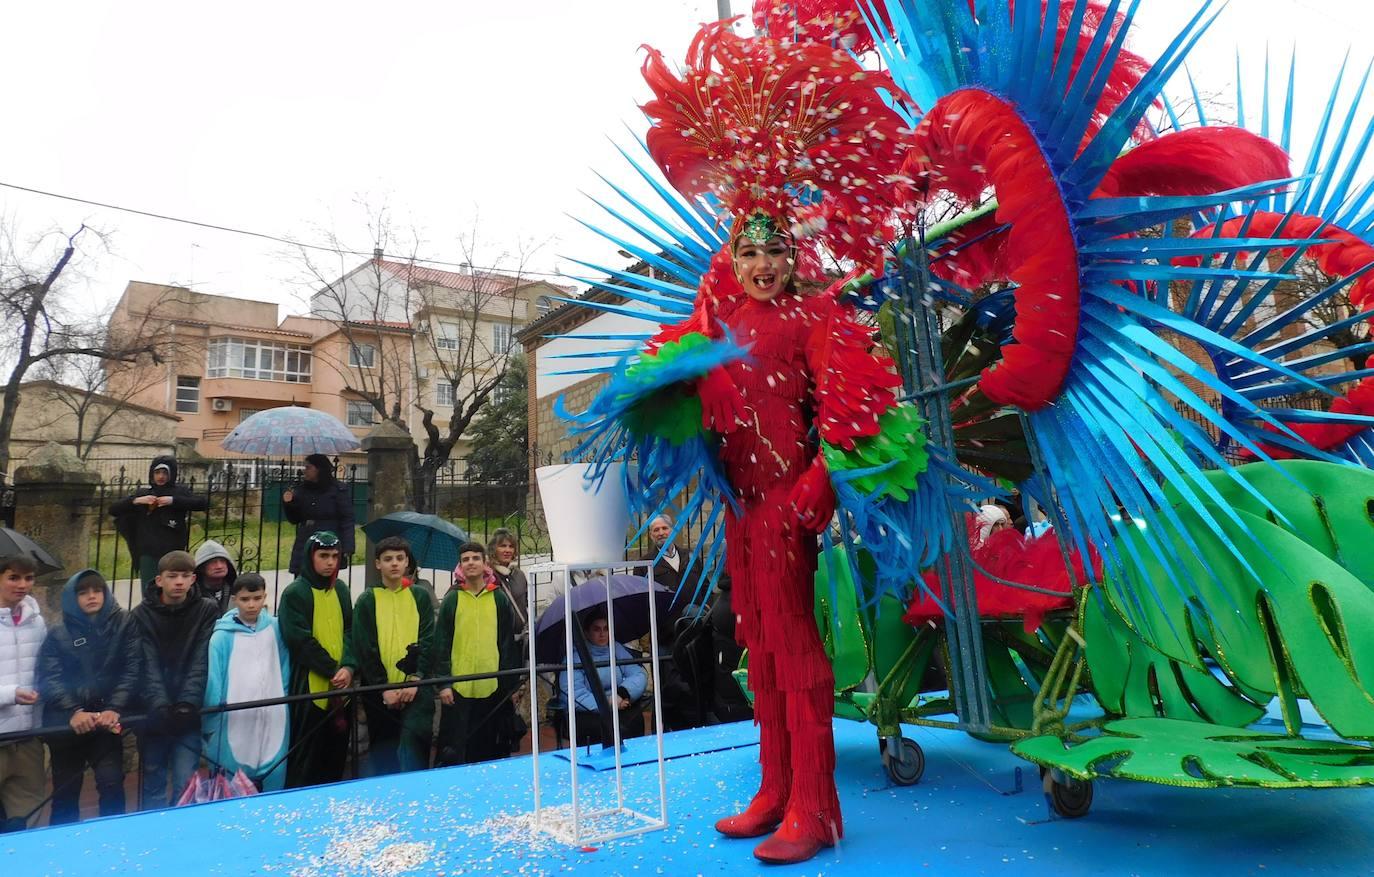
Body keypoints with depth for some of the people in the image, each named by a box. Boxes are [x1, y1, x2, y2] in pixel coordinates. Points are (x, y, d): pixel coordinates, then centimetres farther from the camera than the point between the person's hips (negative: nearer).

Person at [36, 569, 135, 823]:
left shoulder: (123, 623, -1)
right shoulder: (58, 633, 1)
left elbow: (132, 669, -6)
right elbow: (49, 678, -7)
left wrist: (114, 708, -18)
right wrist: (74, 712, -22)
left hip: (106, 720, -1)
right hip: (66, 723, 1)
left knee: (112, 784, -8)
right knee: (65, 791, 12)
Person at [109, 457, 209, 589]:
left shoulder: (180, 491, 7)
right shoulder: (142, 493, 13)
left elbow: (204, 503, -9)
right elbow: (113, 509, 9)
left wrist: (173, 500, -15)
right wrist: (136, 500, -7)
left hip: (174, 554, -2)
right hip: (148, 554, 2)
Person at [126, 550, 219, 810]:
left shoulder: (207, 612, -2)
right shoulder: (142, 615, -1)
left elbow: (202, 663, -8)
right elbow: (147, 666, -9)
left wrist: (188, 704, -21)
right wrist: (160, 707, -22)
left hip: (189, 715, -1)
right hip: (153, 714, 1)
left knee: (186, 785, -1)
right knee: (153, 784, 13)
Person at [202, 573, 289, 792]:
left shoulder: (275, 628, 4)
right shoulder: (223, 635, -5)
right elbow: (213, 682, -5)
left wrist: (284, 702, 10)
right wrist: (211, 723, -6)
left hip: (272, 721, 3)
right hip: (235, 724, -2)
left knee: (273, 783, 7)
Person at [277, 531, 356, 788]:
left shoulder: (340, 590, 10)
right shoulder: (295, 593, -7)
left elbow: (350, 631, 7)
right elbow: (301, 641, -12)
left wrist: (349, 666, -9)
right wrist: (334, 670, -12)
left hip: (341, 688, 6)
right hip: (310, 688, -5)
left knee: (336, 754, 14)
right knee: (306, 759, 2)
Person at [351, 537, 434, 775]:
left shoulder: (420, 597, 7)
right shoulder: (367, 600, 4)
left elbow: (428, 641, 2)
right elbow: (364, 649, -1)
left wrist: (416, 680, -9)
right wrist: (384, 687, -8)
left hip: (416, 687, -1)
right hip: (379, 691, 1)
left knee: (414, 737, -15)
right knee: (383, 749, 10)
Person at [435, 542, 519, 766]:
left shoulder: (500, 599, 5)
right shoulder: (452, 599, 3)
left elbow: (508, 643, 7)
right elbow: (442, 644, 2)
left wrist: (510, 683, 5)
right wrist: (443, 683, -4)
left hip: (492, 687, 1)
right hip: (458, 688, -1)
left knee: (489, 750, 10)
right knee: (455, 751, 2)